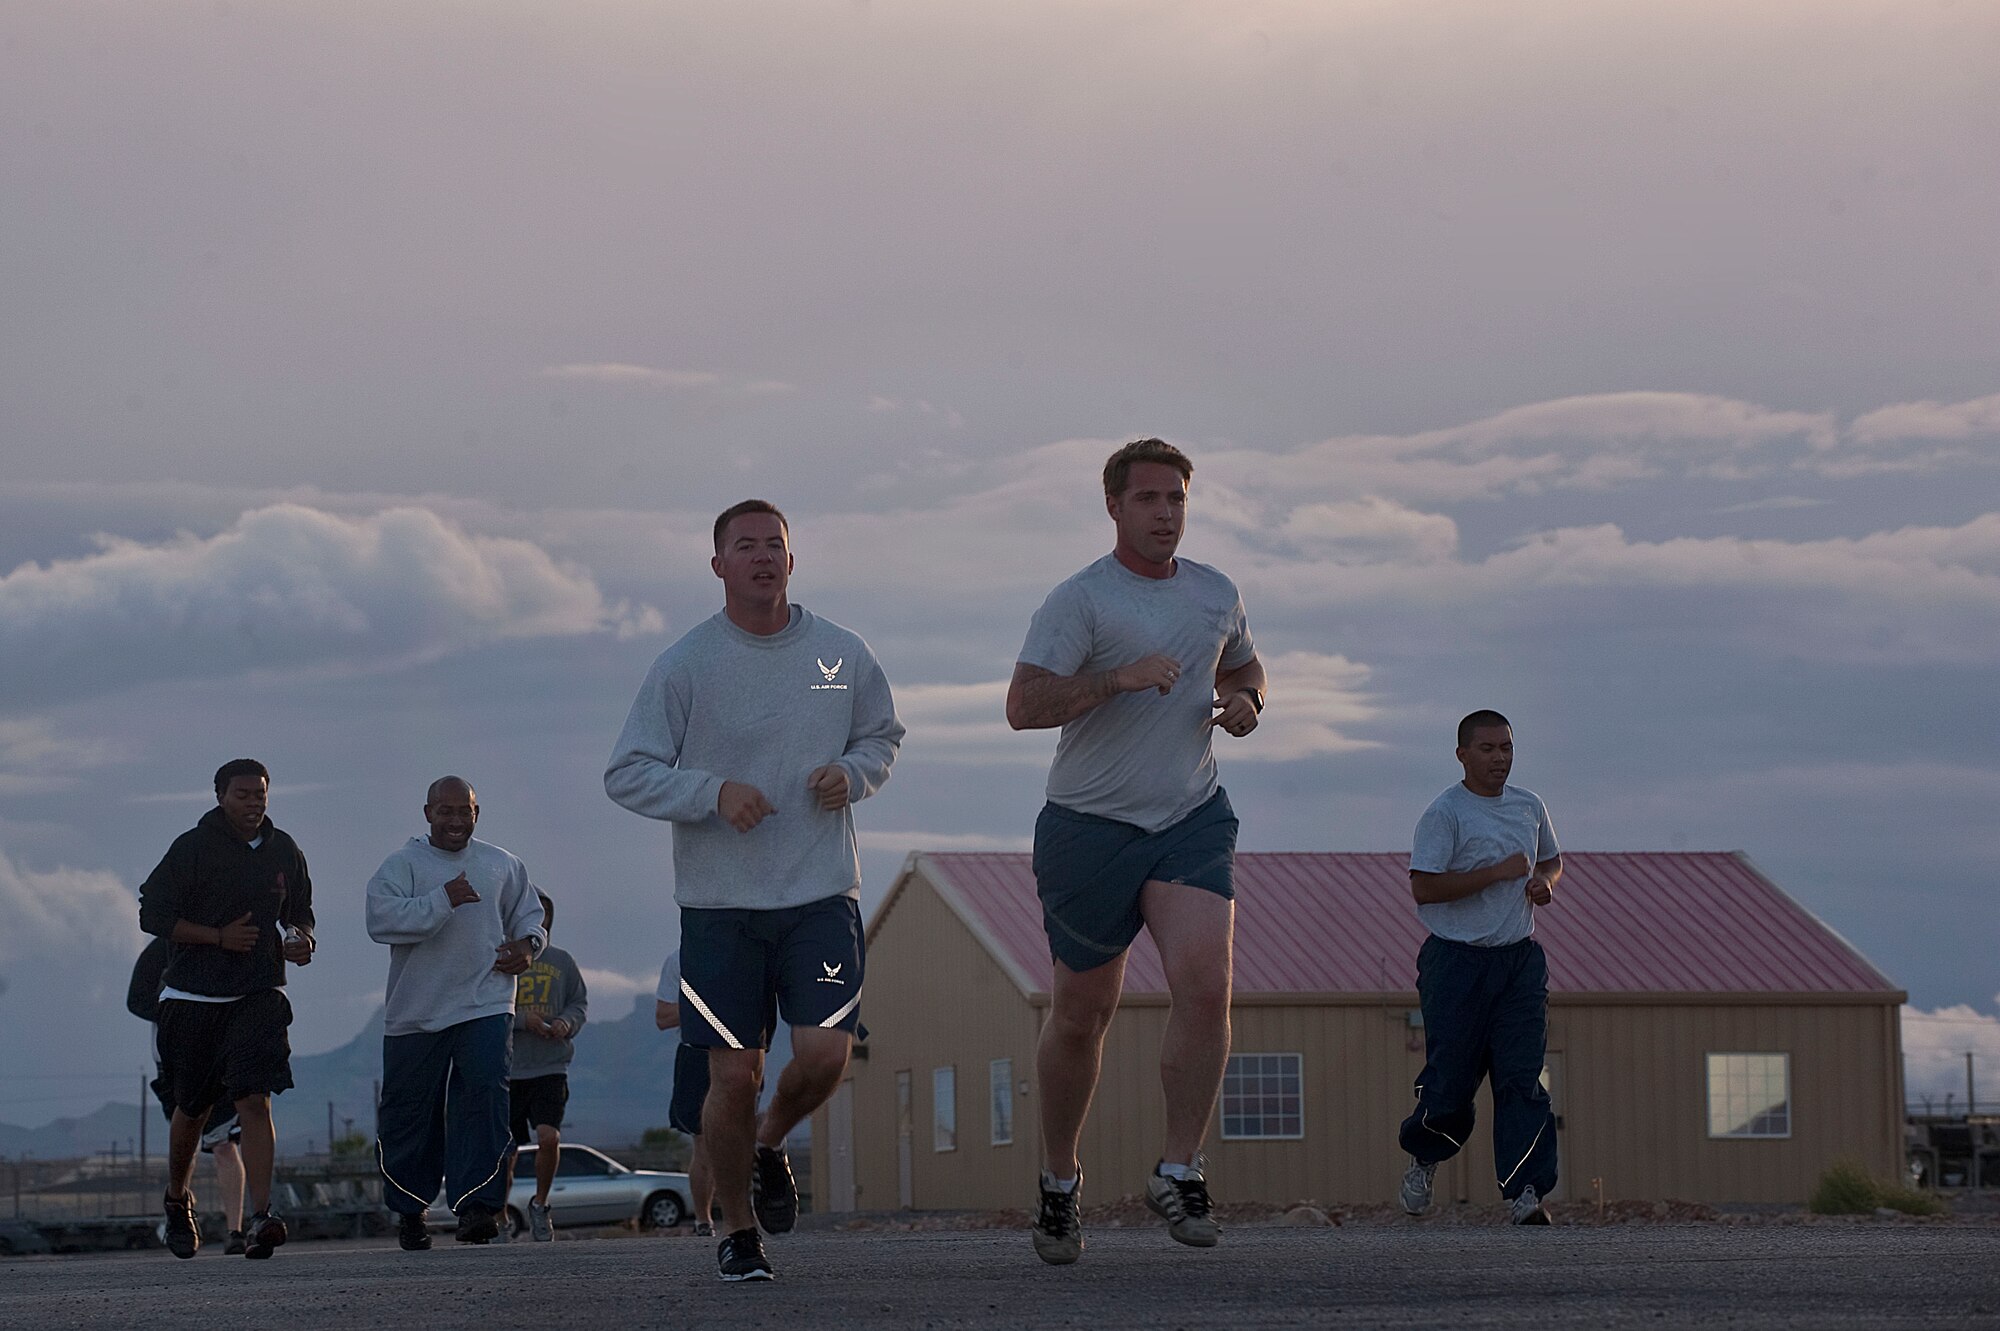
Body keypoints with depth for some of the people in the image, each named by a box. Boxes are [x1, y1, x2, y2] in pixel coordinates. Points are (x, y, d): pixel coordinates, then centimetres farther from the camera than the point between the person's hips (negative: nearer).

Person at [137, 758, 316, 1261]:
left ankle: (261, 1217, -25)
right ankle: (178, 1200, 37)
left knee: (254, 1101, -16)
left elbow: (300, 913, 22)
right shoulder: (192, 848, -5)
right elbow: (153, 914, -6)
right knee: (192, 1108, 11)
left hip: (259, 997, 1)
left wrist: (300, 939, -2)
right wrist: (219, 936, -15)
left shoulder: (284, 851, 8)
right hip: (193, 996, -1)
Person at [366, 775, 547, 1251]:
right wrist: (443, 900, -23)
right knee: (410, 1113, 7)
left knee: (485, 1098, -16)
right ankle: (409, 1211, 24)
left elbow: (529, 914, 27)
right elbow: (382, 920, -17)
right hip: (415, 1013, -1)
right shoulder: (401, 866, -1)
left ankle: (479, 1205, -18)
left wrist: (527, 945, 5)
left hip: (485, 1006, 1)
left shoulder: (503, 867, 12)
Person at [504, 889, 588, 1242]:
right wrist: (521, 1018, -17)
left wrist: (567, 1022, -7)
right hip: (507, 1069, -1)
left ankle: (540, 1204, 6)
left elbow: (580, 1003, 14)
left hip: (550, 1068, 1)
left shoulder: (561, 961, 8)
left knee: (549, 1137, -17)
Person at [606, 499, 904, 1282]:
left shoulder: (843, 656, 4)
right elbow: (627, 776, -3)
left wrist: (853, 773, -2)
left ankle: (771, 1144, 23)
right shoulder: (684, 666, -4)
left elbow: (882, 737, 20)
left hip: (822, 894, 2)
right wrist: (714, 792, -18)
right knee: (734, 1075, -2)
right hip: (719, 902, -2)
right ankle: (737, 1231, 19)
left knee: (824, 1054, -12)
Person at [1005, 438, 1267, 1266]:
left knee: (1206, 986, -18)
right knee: (1082, 1015, 6)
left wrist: (1246, 702, 5)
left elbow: (1243, 666, 29)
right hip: (1090, 826, -3)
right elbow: (1023, 706, -19)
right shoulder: (1080, 600, -9)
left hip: (1192, 822, 3)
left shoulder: (1217, 594, 9)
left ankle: (1179, 1172, -9)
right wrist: (1118, 677, -29)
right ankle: (1059, 1178, 26)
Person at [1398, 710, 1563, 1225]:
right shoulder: (1445, 812, -8)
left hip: (1520, 959, 5)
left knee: (1522, 1077, -7)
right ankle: (1424, 1157, 28)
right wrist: (1499, 872, -18)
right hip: (1457, 962, -4)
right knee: (1449, 1080, -2)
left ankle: (1524, 1192, -10)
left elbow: (1551, 859, 30)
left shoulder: (1529, 806, 12)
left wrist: (1545, 880, 6)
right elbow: (1424, 888, -17)